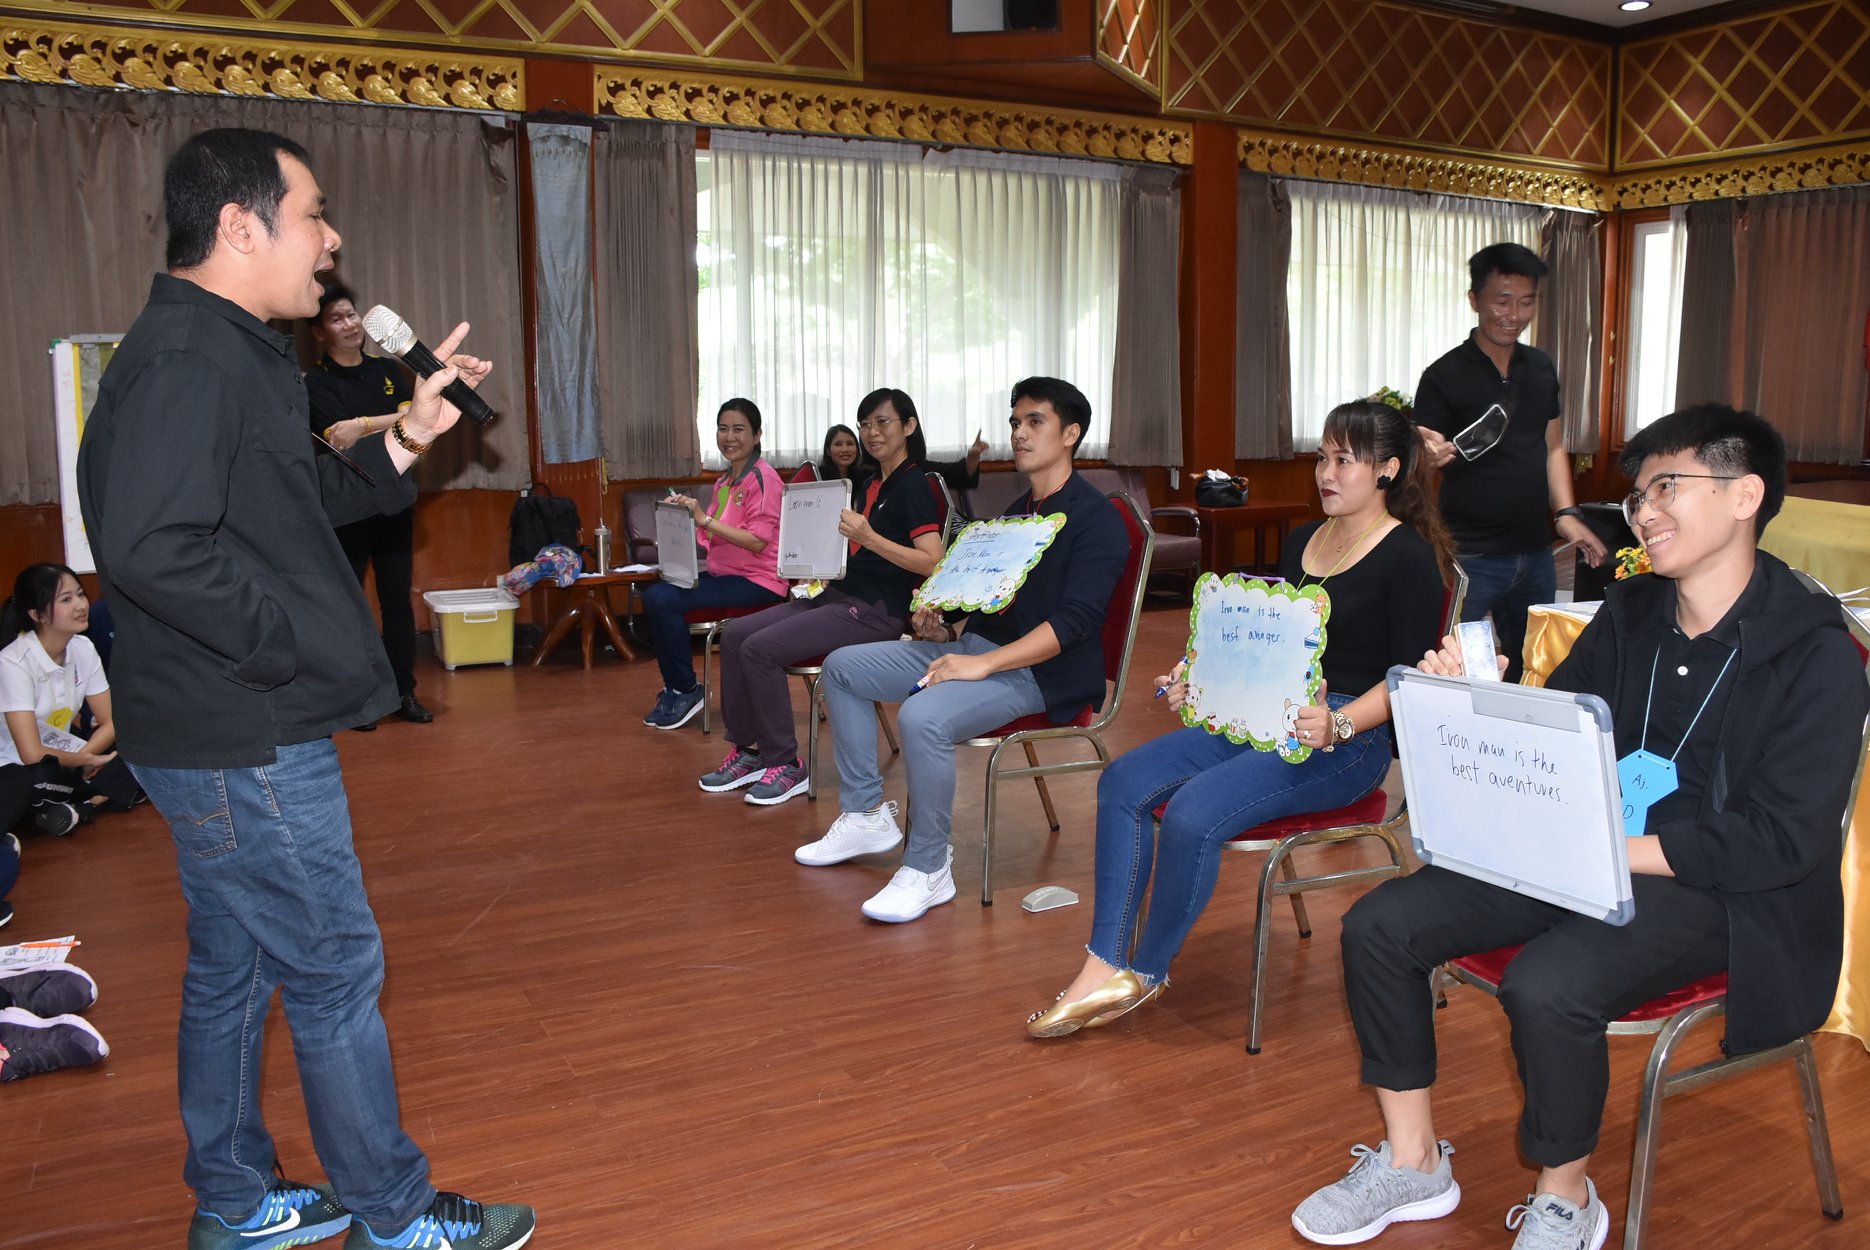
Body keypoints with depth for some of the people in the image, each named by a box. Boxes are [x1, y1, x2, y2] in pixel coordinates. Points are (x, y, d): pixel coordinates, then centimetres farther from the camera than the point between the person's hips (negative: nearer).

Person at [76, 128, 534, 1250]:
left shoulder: (223, 353, 15)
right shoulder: (188, 358, -18)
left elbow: (294, 510, 19)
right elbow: (151, 547, -29)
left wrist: (404, 441, 10)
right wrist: (286, 645, -20)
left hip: (221, 738, 10)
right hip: (245, 744, -10)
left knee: (232, 967, 18)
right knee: (335, 974, 1)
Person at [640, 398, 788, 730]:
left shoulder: (762, 478, -12)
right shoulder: (725, 481, 14)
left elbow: (757, 541, -21)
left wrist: (705, 519, -24)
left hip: (756, 581, -9)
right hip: (723, 574, 9)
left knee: (665, 600, -21)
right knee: (653, 594, -6)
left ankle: (687, 690, -4)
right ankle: (674, 687, 5)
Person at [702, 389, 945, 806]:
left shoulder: (914, 486, -10)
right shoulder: (871, 484, 16)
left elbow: (932, 563, -20)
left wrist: (869, 537, -29)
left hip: (876, 610, -9)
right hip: (838, 594, 9)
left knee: (760, 648, -20)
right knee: (735, 636, -1)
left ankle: (785, 765, -8)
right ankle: (746, 750, 7)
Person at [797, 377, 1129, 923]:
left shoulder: (1096, 520, -11)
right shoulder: (1016, 512, 19)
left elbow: (1074, 621, -22)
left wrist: (982, 664, -28)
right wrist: (947, 632, 0)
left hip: (1042, 671, -10)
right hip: (977, 646, 10)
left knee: (922, 717, -35)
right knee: (842, 667, 5)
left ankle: (928, 869, -17)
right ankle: (865, 815, 9)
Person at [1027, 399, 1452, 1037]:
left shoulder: (1410, 559, -6)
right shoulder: (1301, 542, 16)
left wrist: (1337, 726, -27)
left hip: (1350, 739, -8)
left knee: (1192, 812, -29)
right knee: (1122, 782, -12)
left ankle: (1146, 973, -6)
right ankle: (1104, 969, -15)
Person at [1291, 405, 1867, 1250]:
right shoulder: (1630, 613, 8)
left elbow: (1783, 841, -18)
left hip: (1723, 894, -6)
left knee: (1545, 986, -34)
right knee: (1379, 926, -9)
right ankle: (1412, 1163, 8)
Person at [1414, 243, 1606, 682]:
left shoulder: (1542, 368, 10)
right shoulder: (1445, 376, -8)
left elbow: (1552, 447, 18)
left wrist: (1566, 513, 6)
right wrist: (1435, 455, -31)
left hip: (1535, 552, 6)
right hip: (1470, 557, -6)